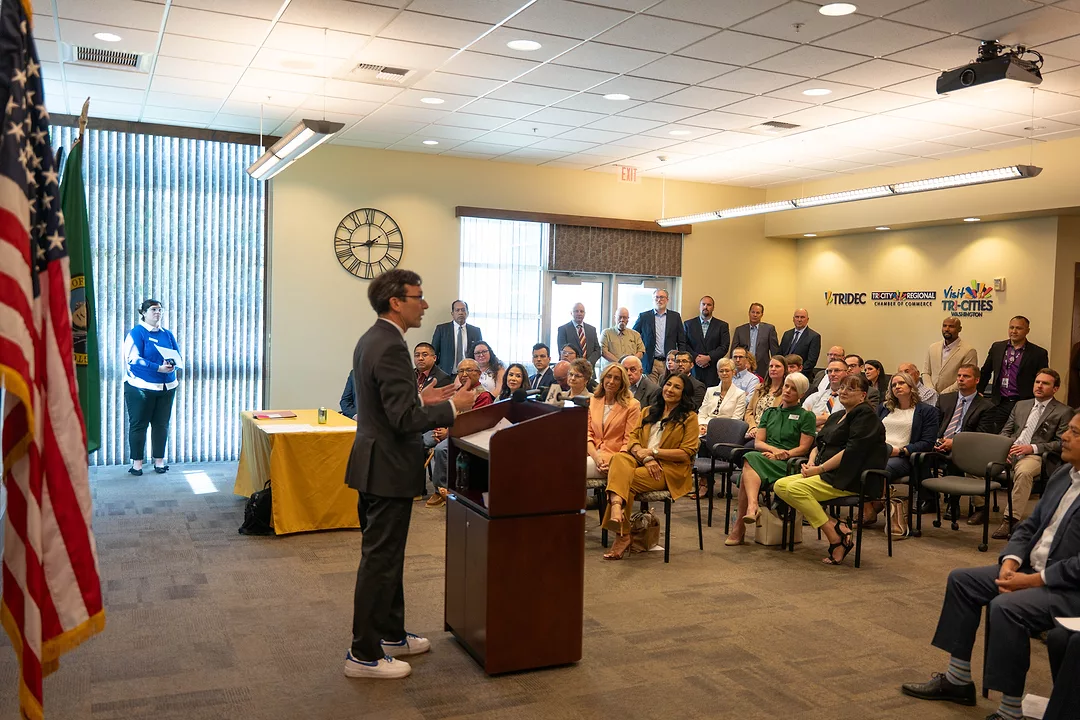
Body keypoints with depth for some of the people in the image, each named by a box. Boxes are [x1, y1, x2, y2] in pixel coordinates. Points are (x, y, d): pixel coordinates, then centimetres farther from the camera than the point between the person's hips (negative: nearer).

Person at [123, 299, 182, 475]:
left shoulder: (167, 334, 12)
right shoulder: (136, 333, -5)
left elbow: (178, 355, 9)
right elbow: (133, 359, -15)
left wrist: (172, 365, -15)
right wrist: (158, 368, -24)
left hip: (166, 387, 5)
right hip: (140, 387, -5)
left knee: (161, 424, 7)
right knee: (138, 424, 1)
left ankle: (159, 460, 16)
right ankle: (137, 462, 9)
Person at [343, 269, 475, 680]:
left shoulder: (372, 339, 10)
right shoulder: (390, 347, -22)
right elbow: (404, 419, -25)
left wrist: (421, 398, 11)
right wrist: (451, 406, -16)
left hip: (376, 464, 11)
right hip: (388, 468, -11)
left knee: (384, 554, 18)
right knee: (380, 559, -1)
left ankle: (391, 635, 31)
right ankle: (364, 654, 10)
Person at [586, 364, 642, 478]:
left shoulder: (632, 405, 1)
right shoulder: (592, 401, 15)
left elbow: (629, 441, -3)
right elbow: (587, 433, 8)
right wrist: (595, 456, -11)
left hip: (613, 456, -4)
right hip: (592, 453, 4)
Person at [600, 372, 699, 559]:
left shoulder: (689, 417, 6)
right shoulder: (648, 412, 23)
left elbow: (687, 453, -4)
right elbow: (632, 438, 11)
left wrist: (653, 452, -10)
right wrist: (646, 457, -10)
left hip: (670, 469, -4)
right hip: (641, 461, 4)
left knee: (626, 480, -29)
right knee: (619, 458, -31)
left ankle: (622, 535, -25)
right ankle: (617, 509, -51)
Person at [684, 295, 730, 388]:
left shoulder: (722, 325, 10)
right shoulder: (688, 324, 13)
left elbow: (724, 347, 1)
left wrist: (708, 358, -11)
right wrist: (695, 357, -10)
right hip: (693, 369, 1)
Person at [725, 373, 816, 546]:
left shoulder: (806, 416, 12)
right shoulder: (769, 413, 25)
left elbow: (804, 448, 2)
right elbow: (758, 442, 14)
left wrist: (781, 454, -12)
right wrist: (774, 449, -7)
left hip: (788, 465, -4)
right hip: (764, 458, 4)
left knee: (750, 460, -34)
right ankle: (753, 507, -52)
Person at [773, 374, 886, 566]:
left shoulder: (865, 416, -6)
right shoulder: (837, 416, 23)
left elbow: (852, 451, -17)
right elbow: (819, 445, 21)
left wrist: (820, 468, -16)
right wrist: (810, 463, -1)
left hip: (850, 479, -10)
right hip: (827, 474, 10)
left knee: (796, 488, -27)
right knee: (780, 485, -8)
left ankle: (836, 538, -19)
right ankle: (835, 525, -14)